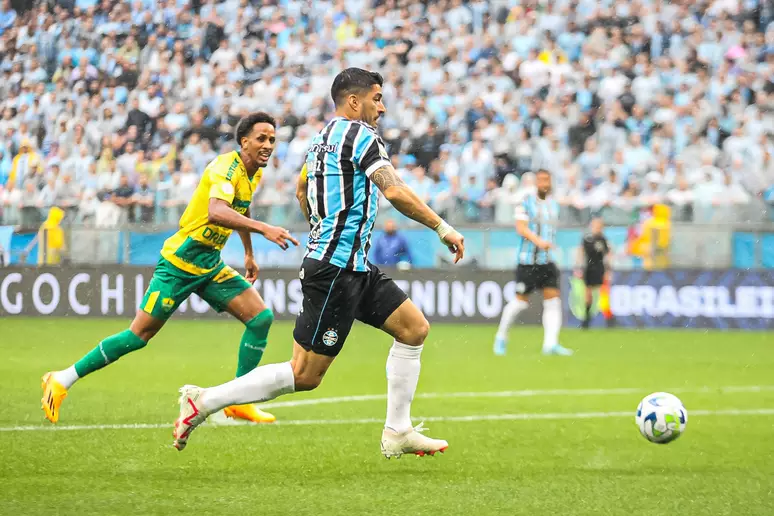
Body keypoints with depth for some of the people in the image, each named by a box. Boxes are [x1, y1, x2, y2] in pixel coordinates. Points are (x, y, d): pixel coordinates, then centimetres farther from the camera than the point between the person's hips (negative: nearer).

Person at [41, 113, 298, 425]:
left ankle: (238, 402, 2)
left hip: (211, 265, 8)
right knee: (139, 335, -6)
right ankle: (61, 381, 5)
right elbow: (216, 212, -40)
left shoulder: (255, 175, 8)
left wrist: (249, 255, 34)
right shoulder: (227, 166, -20)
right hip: (181, 261, -8)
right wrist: (263, 229, -48)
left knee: (261, 317, -6)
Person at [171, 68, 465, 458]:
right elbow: (395, 192, -21)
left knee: (414, 328, 11)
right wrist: (443, 228, -15)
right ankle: (203, 401, -5)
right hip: (337, 269, -10)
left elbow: (301, 189, 32)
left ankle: (397, 433, 12)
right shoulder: (360, 135, -12)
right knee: (305, 375, -8)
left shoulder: (323, 138, 16)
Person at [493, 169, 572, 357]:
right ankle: (501, 337, 19)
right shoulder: (526, 203, -6)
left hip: (547, 261, 5)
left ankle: (550, 343, -11)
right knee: (521, 301, -2)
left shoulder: (553, 204, 12)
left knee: (553, 299, -8)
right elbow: (521, 227, -17)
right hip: (528, 261, -5)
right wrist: (538, 241, -30)